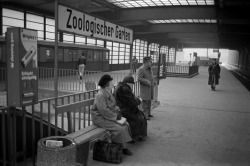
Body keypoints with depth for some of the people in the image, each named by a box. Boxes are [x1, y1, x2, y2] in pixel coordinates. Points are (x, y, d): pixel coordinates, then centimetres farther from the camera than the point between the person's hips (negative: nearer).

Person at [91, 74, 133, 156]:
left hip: (109, 116, 10)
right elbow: (103, 110, -28)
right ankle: (123, 148, -4)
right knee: (119, 129, -22)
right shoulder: (100, 95, -21)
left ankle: (123, 146, 0)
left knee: (125, 124, -3)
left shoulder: (108, 93, 10)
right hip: (100, 118, -10)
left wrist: (118, 111, 1)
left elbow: (114, 105, 19)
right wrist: (115, 116, -21)